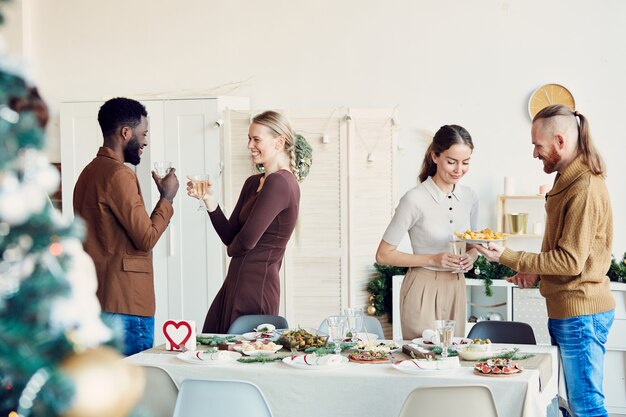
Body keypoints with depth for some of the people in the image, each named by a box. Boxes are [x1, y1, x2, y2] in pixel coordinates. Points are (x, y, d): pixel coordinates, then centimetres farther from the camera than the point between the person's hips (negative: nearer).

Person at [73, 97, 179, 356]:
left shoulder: (90, 172, 15)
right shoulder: (118, 174, -14)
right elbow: (147, 238, -15)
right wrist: (167, 198, -3)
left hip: (97, 300, 10)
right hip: (124, 304, -10)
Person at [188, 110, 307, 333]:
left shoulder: (280, 183, -15)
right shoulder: (253, 183, 13)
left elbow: (246, 240, -19)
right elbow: (230, 237, 10)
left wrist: (232, 249, 3)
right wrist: (209, 200, -3)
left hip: (256, 288, -9)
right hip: (235, 285, 9)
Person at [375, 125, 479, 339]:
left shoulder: (469, 197, 3)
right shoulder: (415, 199, -14)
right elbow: (383, 255, -11)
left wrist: (471, 257, -4)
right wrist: (432, 259, -18)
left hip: (456, 288, 6)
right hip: (424, 289, -5)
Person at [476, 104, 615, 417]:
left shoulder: (585, 188, -18)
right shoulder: (568, 181, 15)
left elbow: (570, 261, -20)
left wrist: (508, 257, -17)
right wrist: (538, 274, 9)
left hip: (580, 312, -10)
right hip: (566, 310, 10)